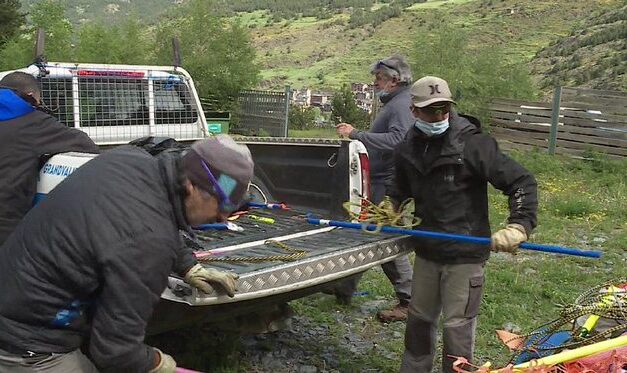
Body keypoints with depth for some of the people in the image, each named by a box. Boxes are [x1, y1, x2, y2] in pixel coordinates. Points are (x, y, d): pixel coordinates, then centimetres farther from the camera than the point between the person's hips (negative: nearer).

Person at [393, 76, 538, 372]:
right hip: (426, 252, 6)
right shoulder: (408, 149, 3)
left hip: (464, 255, -6)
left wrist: (519, 226, -26)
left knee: (457, 327, 2)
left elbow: (522, 181, -15)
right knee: (419, 319, 19)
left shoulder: (472, 143, -16)